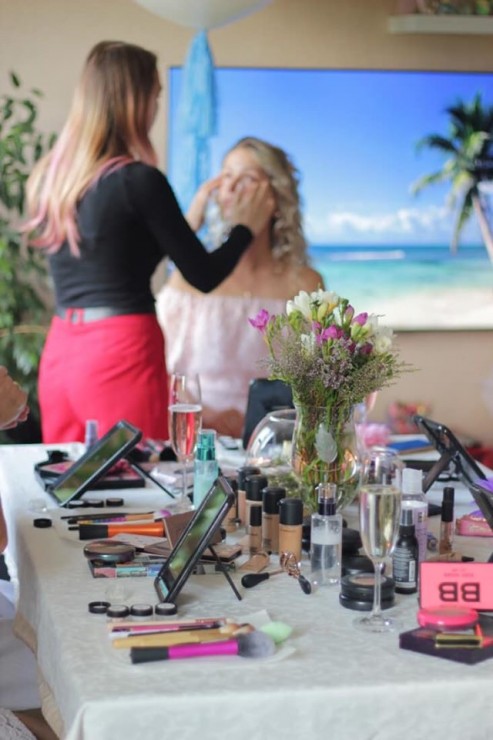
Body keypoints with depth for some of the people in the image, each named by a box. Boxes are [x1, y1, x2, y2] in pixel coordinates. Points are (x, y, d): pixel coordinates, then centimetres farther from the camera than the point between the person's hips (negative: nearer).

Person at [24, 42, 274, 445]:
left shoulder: (48, 176, 8)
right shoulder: (139, 180, -13)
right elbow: (204, 276, -6)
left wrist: (190, 219, 26)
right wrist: (246, 227, 12)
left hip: (60, 350, 7)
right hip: (120, 353, -7)